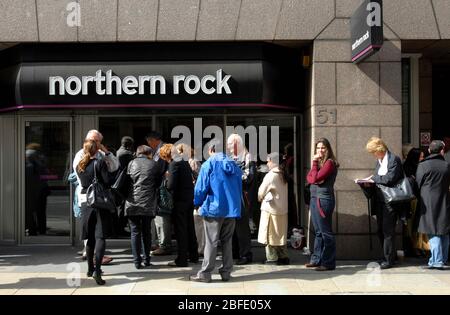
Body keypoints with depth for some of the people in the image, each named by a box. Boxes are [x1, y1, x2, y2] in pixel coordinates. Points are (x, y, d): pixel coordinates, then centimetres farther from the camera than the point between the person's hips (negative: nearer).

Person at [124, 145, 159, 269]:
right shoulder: (153, 164, 4)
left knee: (135, 232, 4)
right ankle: (147, 259, 15)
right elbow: (157, 183, 8)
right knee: (146, 232, 12)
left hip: (132, 203, 0)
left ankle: (137, 261, 2)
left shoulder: (131, 163, 5)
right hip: (148, 203, 0)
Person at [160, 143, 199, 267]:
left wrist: (167, 177, 1)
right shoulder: (184, 161, 10)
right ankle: (193, 256, 27)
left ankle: (181, 260, 1)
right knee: (190, 228, 17)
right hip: (190, 197, 8)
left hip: (180, 200, -8)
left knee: (180, 230, -3)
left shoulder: (174, 164, -15)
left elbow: (171, 186, -20)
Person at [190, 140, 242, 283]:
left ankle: (205, 274, 2)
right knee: (227, 241, 11)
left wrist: (197, 203, 6)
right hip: (232, 209, 5)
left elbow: (201, 188, -9)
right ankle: (226, 272, 13)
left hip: (214, 208, -4)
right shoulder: (233, 165, 8)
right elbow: (239, 187, 11)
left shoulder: (209, 164, -7)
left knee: (211, 242, -1)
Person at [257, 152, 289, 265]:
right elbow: (284, 191, 9)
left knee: (270, 234, 3)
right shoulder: (284, 175, 4)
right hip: (283, 208, 7)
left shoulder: (271, 175, -17)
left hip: (271, 208, -7)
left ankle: (272, 258, 5)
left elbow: (261, 191, -11)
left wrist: (260, 198, 11)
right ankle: (283, 256, 18)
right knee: (281, 234, 14)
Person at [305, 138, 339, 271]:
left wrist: (314, 163, -10)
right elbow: (309, 178, 5)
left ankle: (328, 263, -2)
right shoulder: (318, 162, 17)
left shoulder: (329, 163, -10)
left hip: (323, 199, -9)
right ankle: (316, 259, 21)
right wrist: (315, 171, -14)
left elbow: (315, 178, -17)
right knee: (318, 232, 14)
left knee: (325, 232, -6)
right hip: (314, 198, 9)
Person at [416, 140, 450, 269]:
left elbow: (418, 184, -2)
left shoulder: (423, 165, -9)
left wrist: (420, 197, 13)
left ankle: (436, 261, -9)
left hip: (428, 203, -3)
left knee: (433, 233, -2)